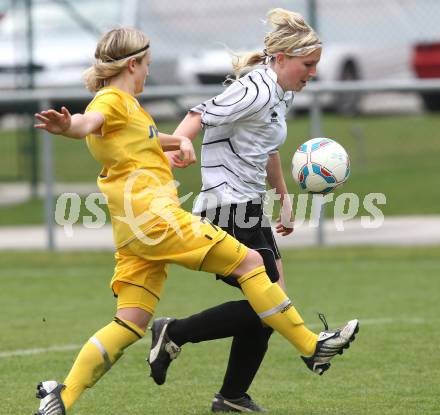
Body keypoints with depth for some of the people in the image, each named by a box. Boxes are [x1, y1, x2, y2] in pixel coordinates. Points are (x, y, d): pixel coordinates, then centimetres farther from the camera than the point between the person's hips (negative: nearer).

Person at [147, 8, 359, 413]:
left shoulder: (282, 94, 13)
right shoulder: (255, 92, -18)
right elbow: (199, 117, -28)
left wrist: (284, 198, 31)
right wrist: (172, 151, -46)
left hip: (249, 211, 10)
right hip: (228, 210, -10)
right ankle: (175, 333, -3)